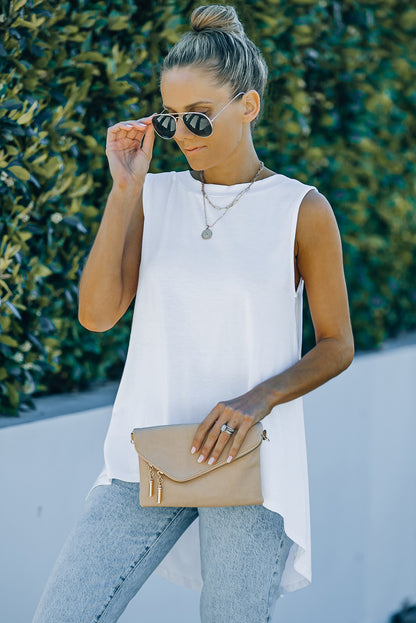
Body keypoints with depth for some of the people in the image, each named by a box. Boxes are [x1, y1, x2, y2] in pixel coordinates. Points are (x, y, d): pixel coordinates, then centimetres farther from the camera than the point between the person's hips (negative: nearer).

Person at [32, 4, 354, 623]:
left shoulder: (302, 211, -2)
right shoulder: (153, 195, 7)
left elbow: (336, 345, 3)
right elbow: (98, 315, -3)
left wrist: (258, 399, -15)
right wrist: (125, 189, -8)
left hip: (248, 460, -2)